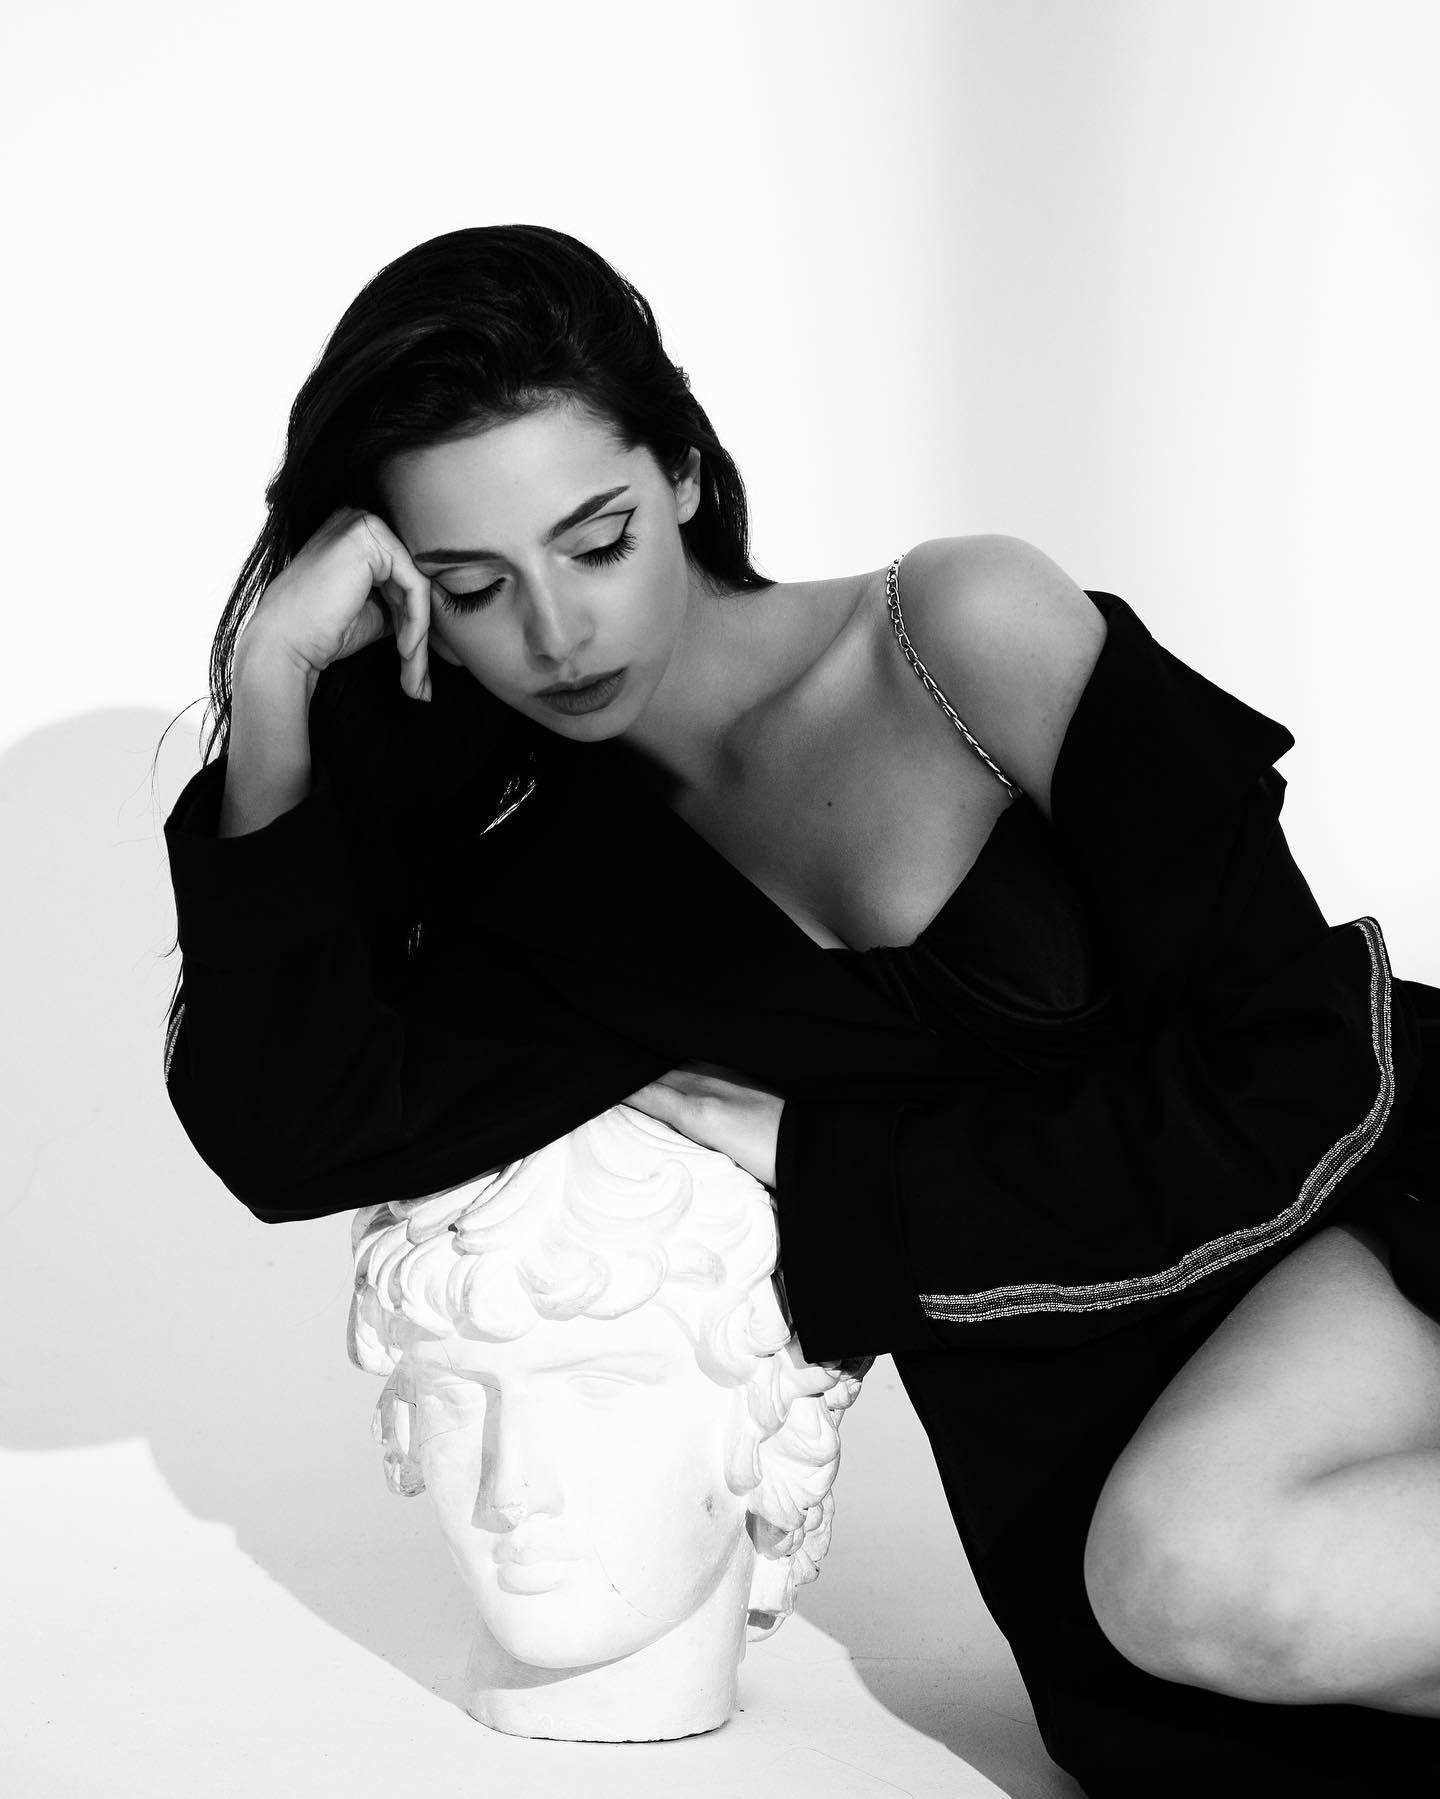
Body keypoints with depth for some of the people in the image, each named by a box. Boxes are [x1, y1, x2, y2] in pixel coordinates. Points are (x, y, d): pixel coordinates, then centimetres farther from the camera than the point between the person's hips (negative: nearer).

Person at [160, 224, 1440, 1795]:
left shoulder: (971, 633, -7)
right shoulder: (562, 887, 6)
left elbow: (1296, 1063, -10)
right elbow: (294, 1138, -10)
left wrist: (824, 1169, -8)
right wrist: (271, 690, -13)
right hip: (1099, 1443, 5)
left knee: (1190, 1558, -34)